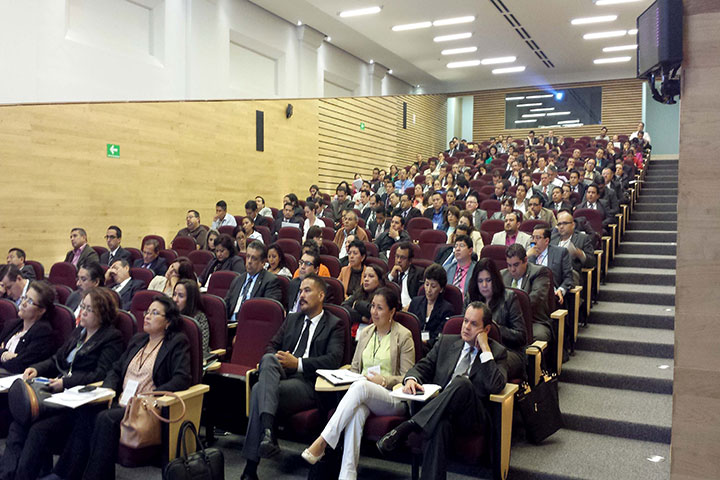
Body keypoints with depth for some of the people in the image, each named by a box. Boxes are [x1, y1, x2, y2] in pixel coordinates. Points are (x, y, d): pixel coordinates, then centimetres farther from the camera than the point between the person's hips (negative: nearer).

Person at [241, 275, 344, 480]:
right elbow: (272, 346, 22)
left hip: (308, 382, -5)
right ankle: (267, 431, -42)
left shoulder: (334, 325, 9)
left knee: (259, 389, -30)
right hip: (281, 374, 5)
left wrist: (298, 363, -12)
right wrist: (275, 359, -3)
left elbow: (334, 359, -6)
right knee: (268, 359, -32)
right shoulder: (292, 319, 29)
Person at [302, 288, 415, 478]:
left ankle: (322, 442, -37)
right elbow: (354, 368, 22)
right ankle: (347, 474, -40)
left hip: (393, 397, -4)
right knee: (357, 411, -35)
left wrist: (384, 380, -13)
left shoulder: (404, 336, 2)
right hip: (363, 397, 4)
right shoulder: (365, 334, 19)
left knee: (360, 386, -37)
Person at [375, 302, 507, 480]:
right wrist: (411, 379, -6)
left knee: (462, 382, -36)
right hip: (437, 411, 2)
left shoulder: (497, 352, 11)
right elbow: (423, 366, 17)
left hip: (471, 417, -2)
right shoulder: (447, 342, 22)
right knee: (440, 425, -38)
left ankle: (407, 426, -38)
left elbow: (495, 386, -8)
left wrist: (485, 349, -5)